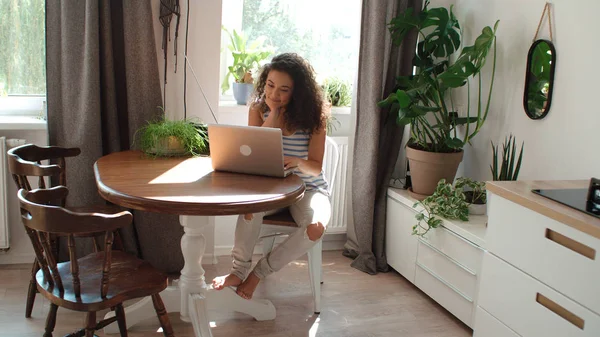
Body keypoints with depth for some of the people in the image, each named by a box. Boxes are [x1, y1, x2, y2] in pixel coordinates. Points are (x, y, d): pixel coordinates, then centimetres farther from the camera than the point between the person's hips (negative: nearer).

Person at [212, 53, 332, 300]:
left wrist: (297, 162, -36)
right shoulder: (259, 110, -4)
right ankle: (239, 270, -17)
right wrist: (273, 115, -20)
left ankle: (260, 271, -13)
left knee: (315, 228, -32)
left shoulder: (313, 115, -11)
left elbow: (316, 168, -11)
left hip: (308, 189, -1)